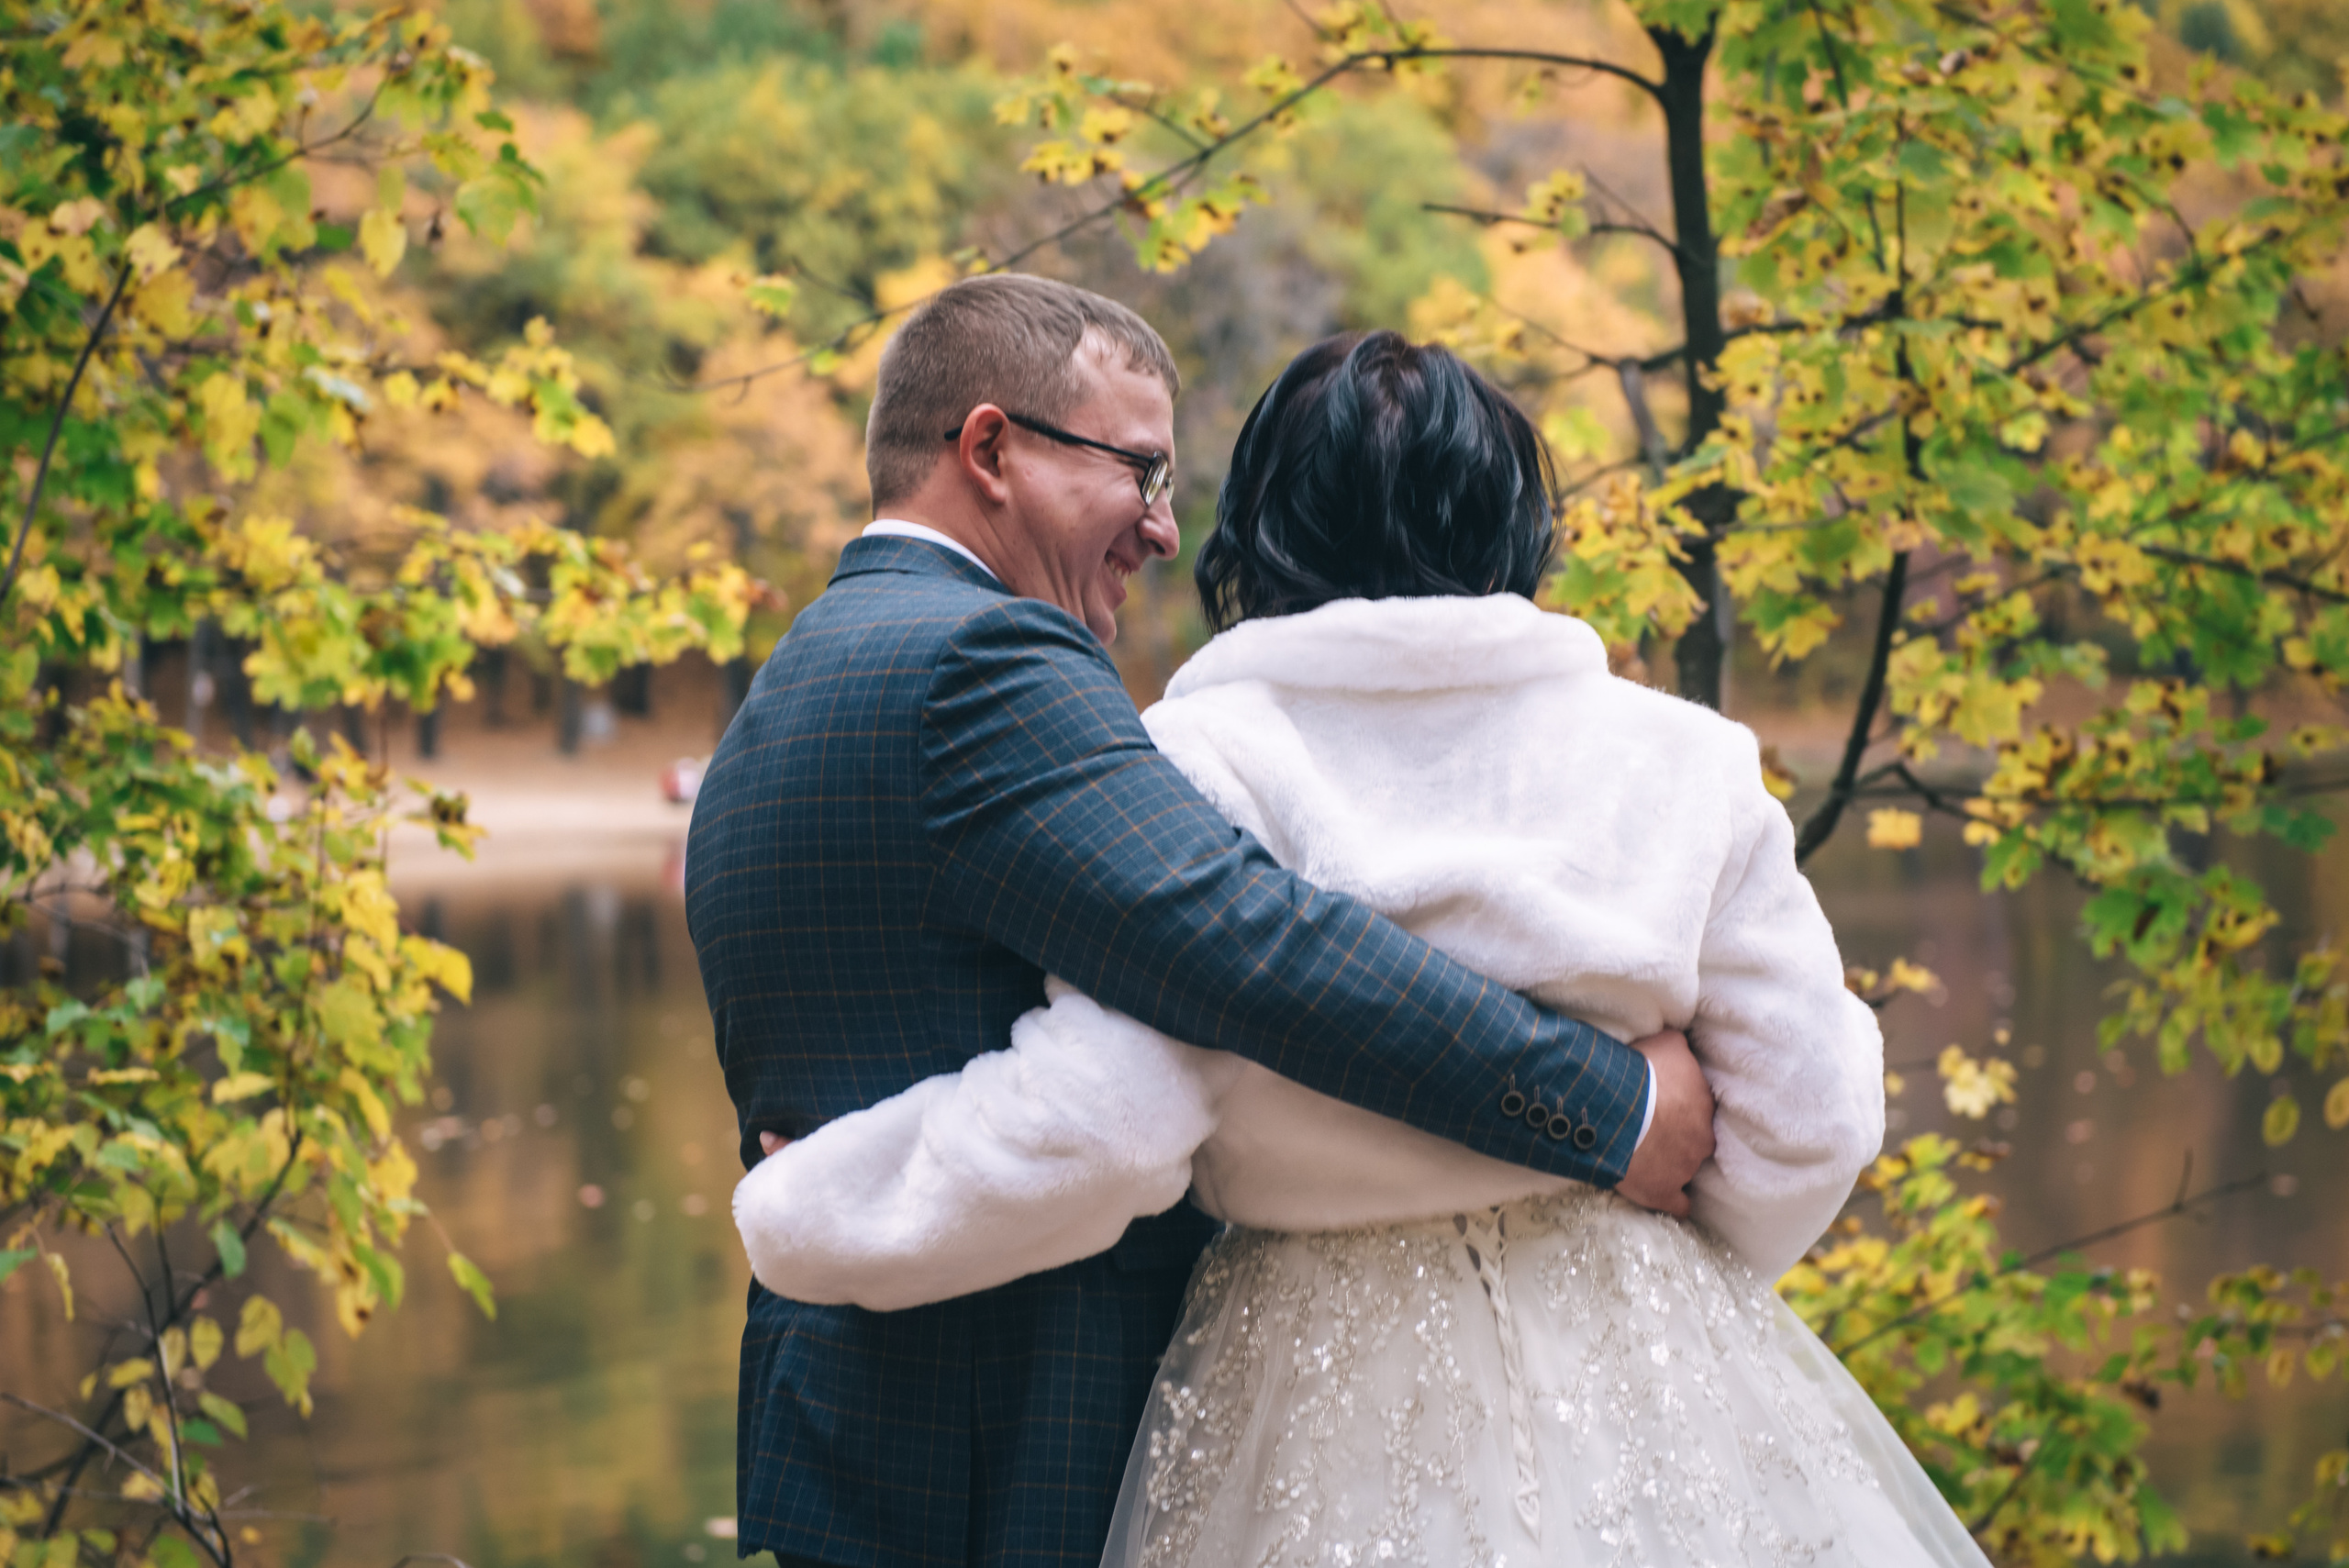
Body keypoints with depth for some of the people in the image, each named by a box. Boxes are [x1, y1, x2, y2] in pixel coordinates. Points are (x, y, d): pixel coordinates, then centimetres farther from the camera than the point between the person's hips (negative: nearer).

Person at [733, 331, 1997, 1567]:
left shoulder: (1204, 762, -11)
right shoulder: (1676, 758, 1)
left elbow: (1088, 1123, -19)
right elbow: (1809, 1119, 3)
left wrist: (796, 1214, -5)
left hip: (1331, 1394, -3)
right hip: (1639, 1361, 3)